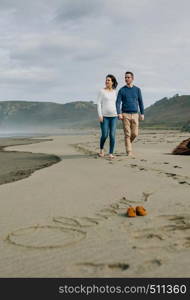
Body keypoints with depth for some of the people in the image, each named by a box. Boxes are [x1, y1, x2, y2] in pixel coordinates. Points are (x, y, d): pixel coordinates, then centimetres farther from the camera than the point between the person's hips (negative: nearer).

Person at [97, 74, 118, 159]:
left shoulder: (115, 92, 11)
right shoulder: (101, 91, 0)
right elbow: (98, 103, -4)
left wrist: (118, 114, 13)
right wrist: (100, 115, -13)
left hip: (113, 116, 3)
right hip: (104, 116, -3)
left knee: (112, 135, -5)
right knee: (104, 135, -5)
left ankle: (111, 154, 2)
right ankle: (101, 149, 23)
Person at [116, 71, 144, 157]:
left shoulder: (137, 89, 7)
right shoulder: (121, 90, 0)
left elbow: (140, 102, 9)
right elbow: (118, 103, -6)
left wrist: (142, 114, 2)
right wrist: (119, 114, -20)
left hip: (135, 115, 2)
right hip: (125, 115, -2)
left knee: (134, 133, 0)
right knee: (127, 134, -6)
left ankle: (128, 142, 32)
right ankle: (129, 152, -1)